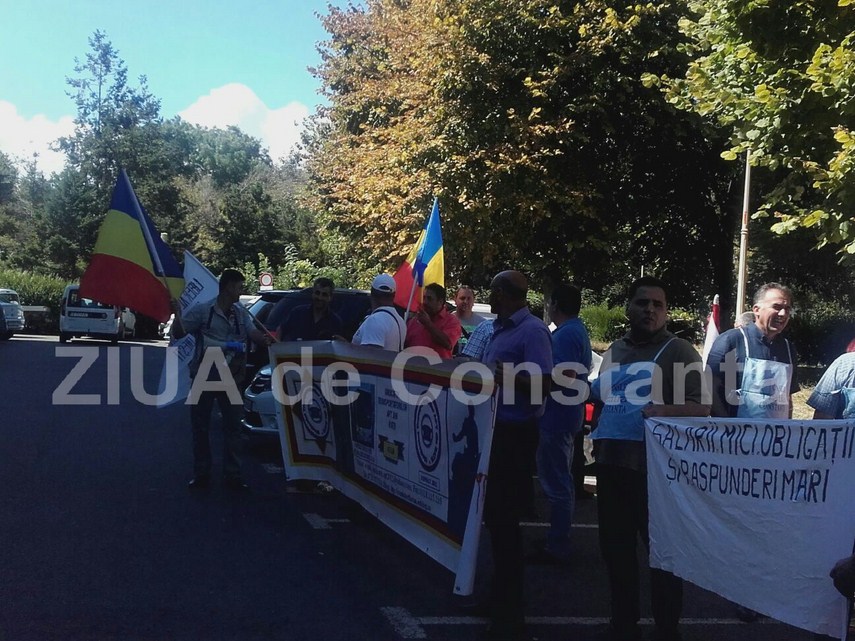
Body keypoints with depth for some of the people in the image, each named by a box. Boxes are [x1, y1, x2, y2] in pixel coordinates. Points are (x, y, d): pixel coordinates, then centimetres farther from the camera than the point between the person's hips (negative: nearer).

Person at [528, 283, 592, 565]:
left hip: (557, 416, -11)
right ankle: (559, 539, 28)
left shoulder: (565, 334, -19)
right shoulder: (577, 331, 14)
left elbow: (566, 376, -27)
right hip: (565, 415, 11)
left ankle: (557, 547, 3)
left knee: (556, 482, -4)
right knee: (560, 480, 18)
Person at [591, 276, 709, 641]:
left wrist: (664, 411, -28)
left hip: (655, 467, -7)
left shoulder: (679, 351, -4)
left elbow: (702, 407, -11)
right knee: (615, 545, 14)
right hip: (611, 463, 7)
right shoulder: (614, 350, 16)